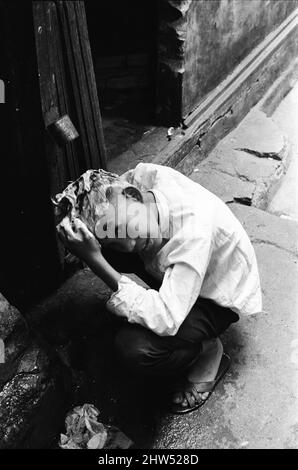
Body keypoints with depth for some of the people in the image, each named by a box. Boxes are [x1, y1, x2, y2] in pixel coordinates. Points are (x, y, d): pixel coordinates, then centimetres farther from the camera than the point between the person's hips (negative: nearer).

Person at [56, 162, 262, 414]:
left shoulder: (195, 232, -42)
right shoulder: (145, 175, -24)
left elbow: (166, 322, -41)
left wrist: (96, 261, -43)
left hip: (219, 299, -7)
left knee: (135, 347, -28)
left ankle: (208, 353, 2)